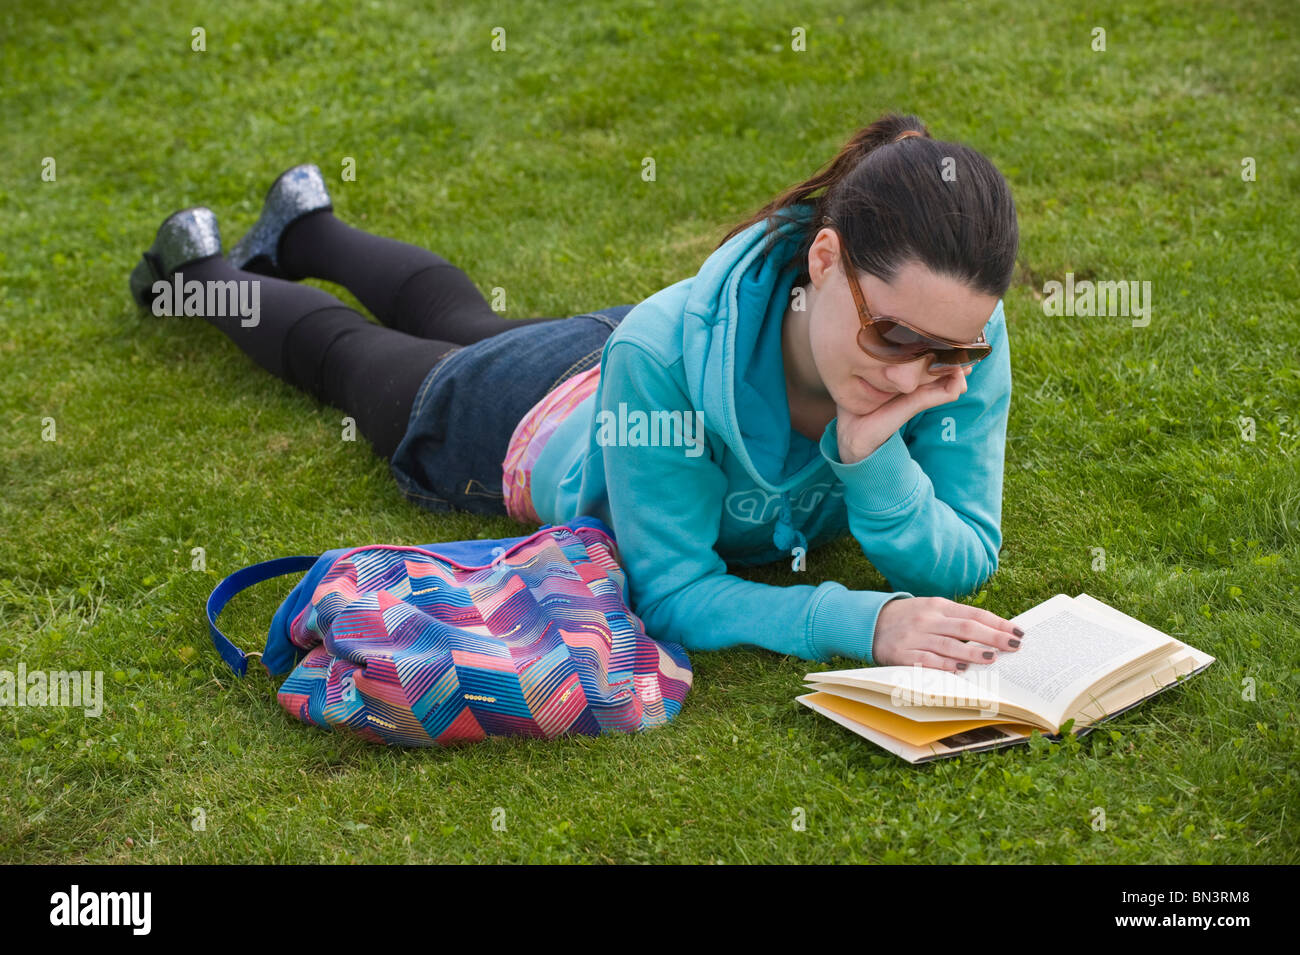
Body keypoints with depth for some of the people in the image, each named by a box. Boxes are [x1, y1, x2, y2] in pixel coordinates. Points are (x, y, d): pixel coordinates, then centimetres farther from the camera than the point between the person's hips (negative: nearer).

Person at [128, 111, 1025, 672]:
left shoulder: (962, 335, -40)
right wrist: (865, 621, -56)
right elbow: (672, 590, -41)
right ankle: (205, 267, 58)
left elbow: (964, 569, -33)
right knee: (347, 351, 28)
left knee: (461, 321, 36)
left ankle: (308, 227, 66)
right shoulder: (670, 347, -50)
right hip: (529, 415, -5)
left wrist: (873, 457, -53)